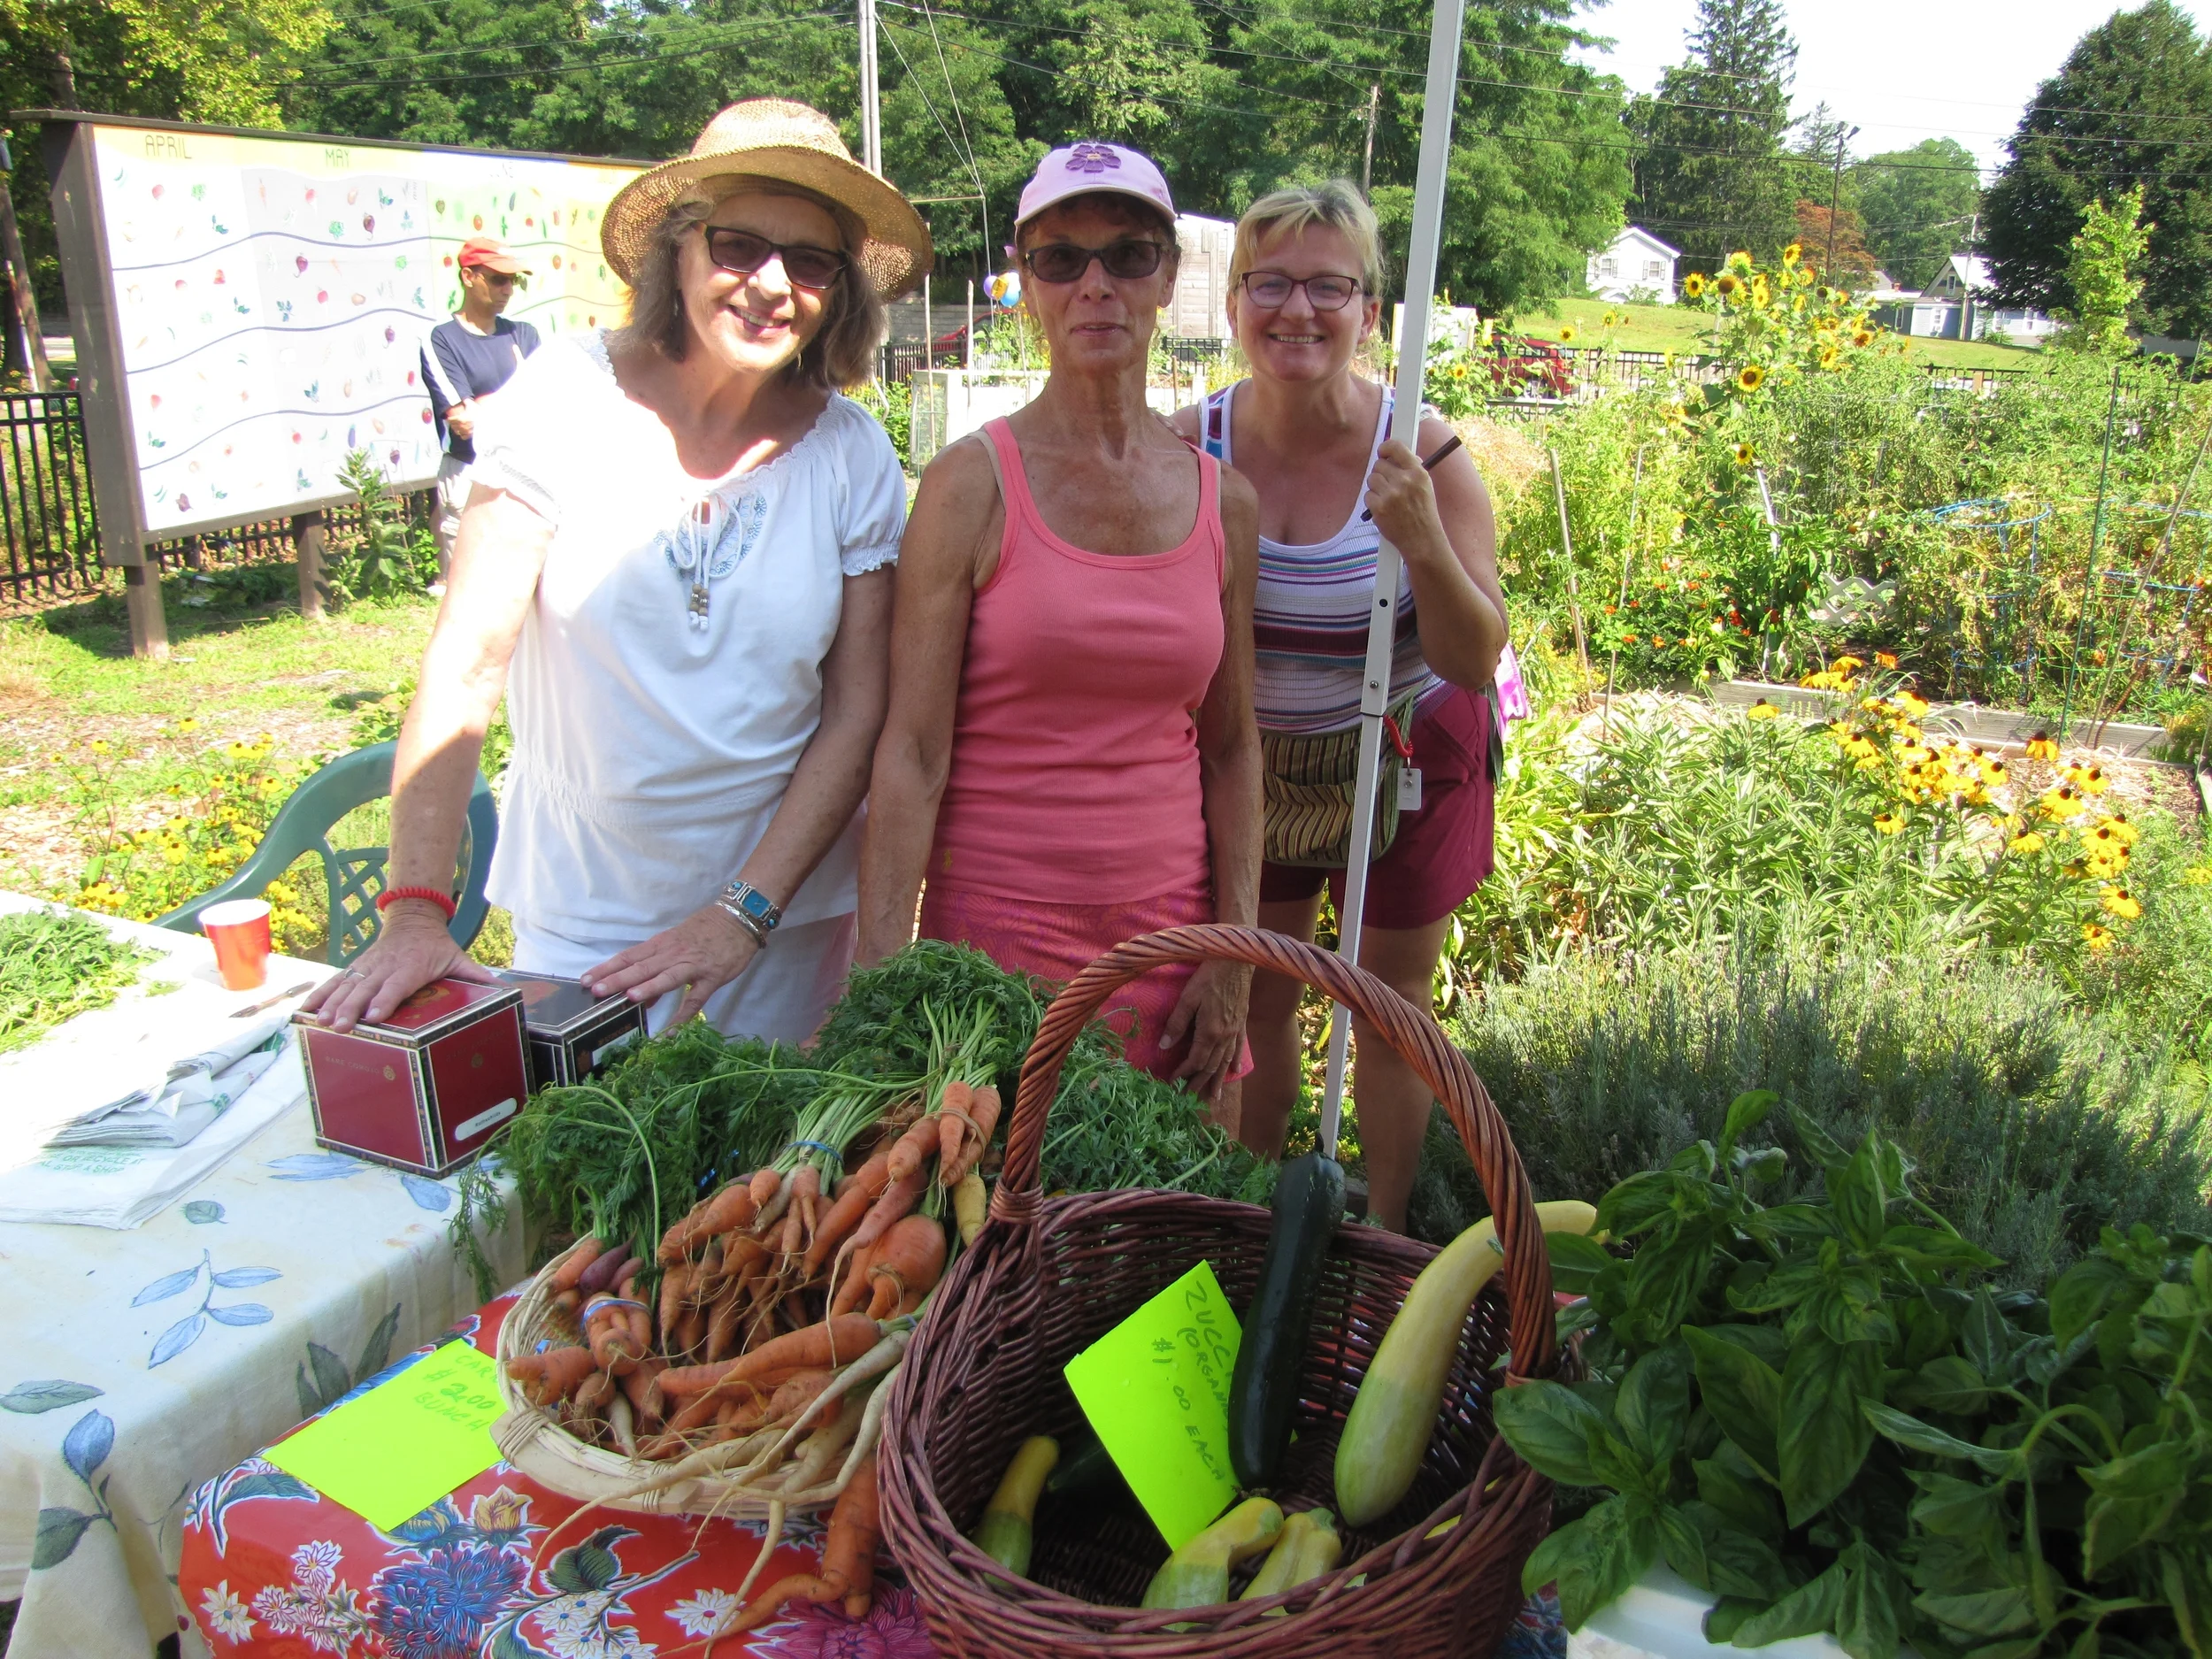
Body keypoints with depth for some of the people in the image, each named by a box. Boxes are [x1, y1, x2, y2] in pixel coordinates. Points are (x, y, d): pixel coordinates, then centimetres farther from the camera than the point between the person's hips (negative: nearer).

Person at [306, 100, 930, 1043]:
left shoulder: (853, 458, -5)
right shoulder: (567, 400, -9)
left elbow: (858, 712, -4)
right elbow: (464, 666, -12)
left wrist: (747, 913, -12)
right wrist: (415, 909, -19)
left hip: (786, 918, 1)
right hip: (578, 922, -1)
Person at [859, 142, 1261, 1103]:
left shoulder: (1223, 501, 5)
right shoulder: (973, 485, -7)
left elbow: (1231, 747, 8)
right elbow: (911, 753, -10)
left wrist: (1233, 958, 3)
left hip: (1169, 931, 4)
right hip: (996, 923, -3)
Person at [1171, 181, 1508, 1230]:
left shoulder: (1420, 453, -20)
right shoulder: (1191, 445, -14)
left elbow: (1476, 662, -19)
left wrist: (1424, 543, -34)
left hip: (1405, 758, -2)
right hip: (1256, 762, 2)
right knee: (1254, 997, 15)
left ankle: (1383, 1235, 31)